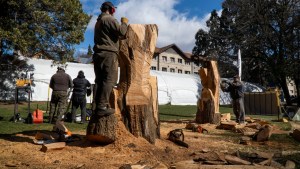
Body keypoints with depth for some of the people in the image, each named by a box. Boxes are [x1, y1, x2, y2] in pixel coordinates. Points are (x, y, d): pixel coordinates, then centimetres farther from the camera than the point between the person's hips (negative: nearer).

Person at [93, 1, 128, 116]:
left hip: (99, 54, 9)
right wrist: (124, 23, 6)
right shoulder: (109, 19, -3)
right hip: (109, 53, -9)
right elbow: (121, 32, -12)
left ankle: (98, 106, 2)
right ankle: (102, 107, -21)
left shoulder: (99, 21, 26)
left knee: (100, 81, 6)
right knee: (109, 80, -13)